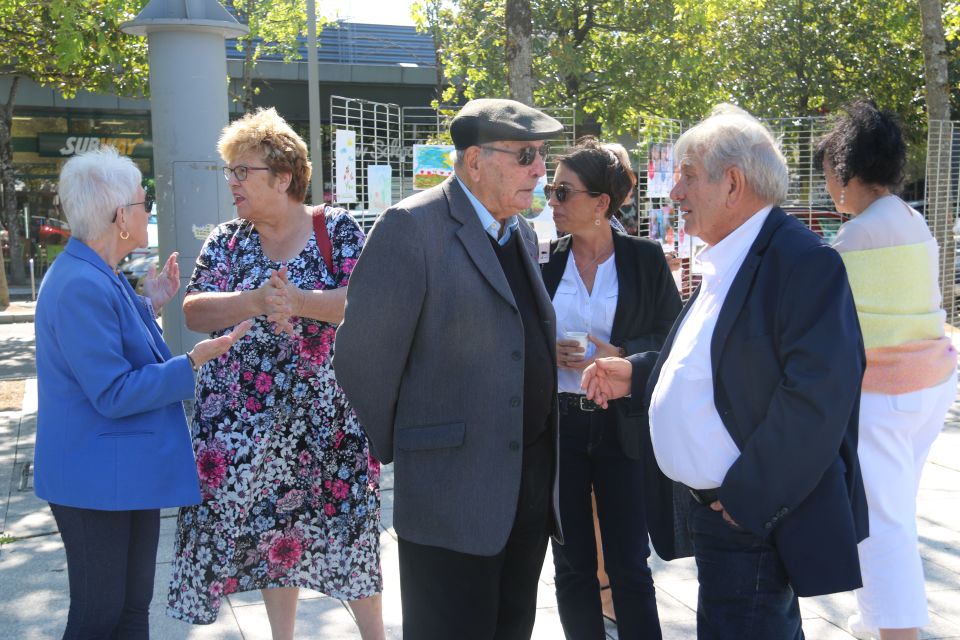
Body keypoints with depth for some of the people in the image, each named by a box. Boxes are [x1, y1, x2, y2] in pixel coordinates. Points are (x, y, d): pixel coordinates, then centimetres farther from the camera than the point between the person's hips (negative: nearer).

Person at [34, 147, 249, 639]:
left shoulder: (99, 276, 8)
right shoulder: (83, 287, -23)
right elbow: (112, 394, -23)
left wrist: (149, 304, 12)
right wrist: (192, 363, -22)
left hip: (129, 475, 10)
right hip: (100, 481, -10)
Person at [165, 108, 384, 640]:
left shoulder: (335, 227, -3)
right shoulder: (226, 240, 6)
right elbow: (194, 311, -4)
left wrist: (299, 302, -27)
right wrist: (253, 302, -21)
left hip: (327, 413, -3)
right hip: (244, 414, 3)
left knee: (344, 522, 4)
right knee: (271, 525, 11)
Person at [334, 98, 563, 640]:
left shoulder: (523, 234, 13)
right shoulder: (412, 227, -13)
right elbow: (363, 357, -13)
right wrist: (391, 451, -4)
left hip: (532, 483, 8)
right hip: (453, 490, -7)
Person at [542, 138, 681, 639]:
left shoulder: (645, 259, -2)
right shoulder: (543, 259, 3)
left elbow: (671, 336, 0)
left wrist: (619, 356, -16)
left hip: (623, 425, -2)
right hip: (557, 424, 2)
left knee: (629, 564, 3)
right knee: (572, 563, 11)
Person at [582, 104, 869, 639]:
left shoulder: (804, 262, -19)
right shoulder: (724, 264, 12)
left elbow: (817, 395, -25)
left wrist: (745, 500, -22)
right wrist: (637, 376, 9)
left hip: (751, 518, -9)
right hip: (715, 508, 9)